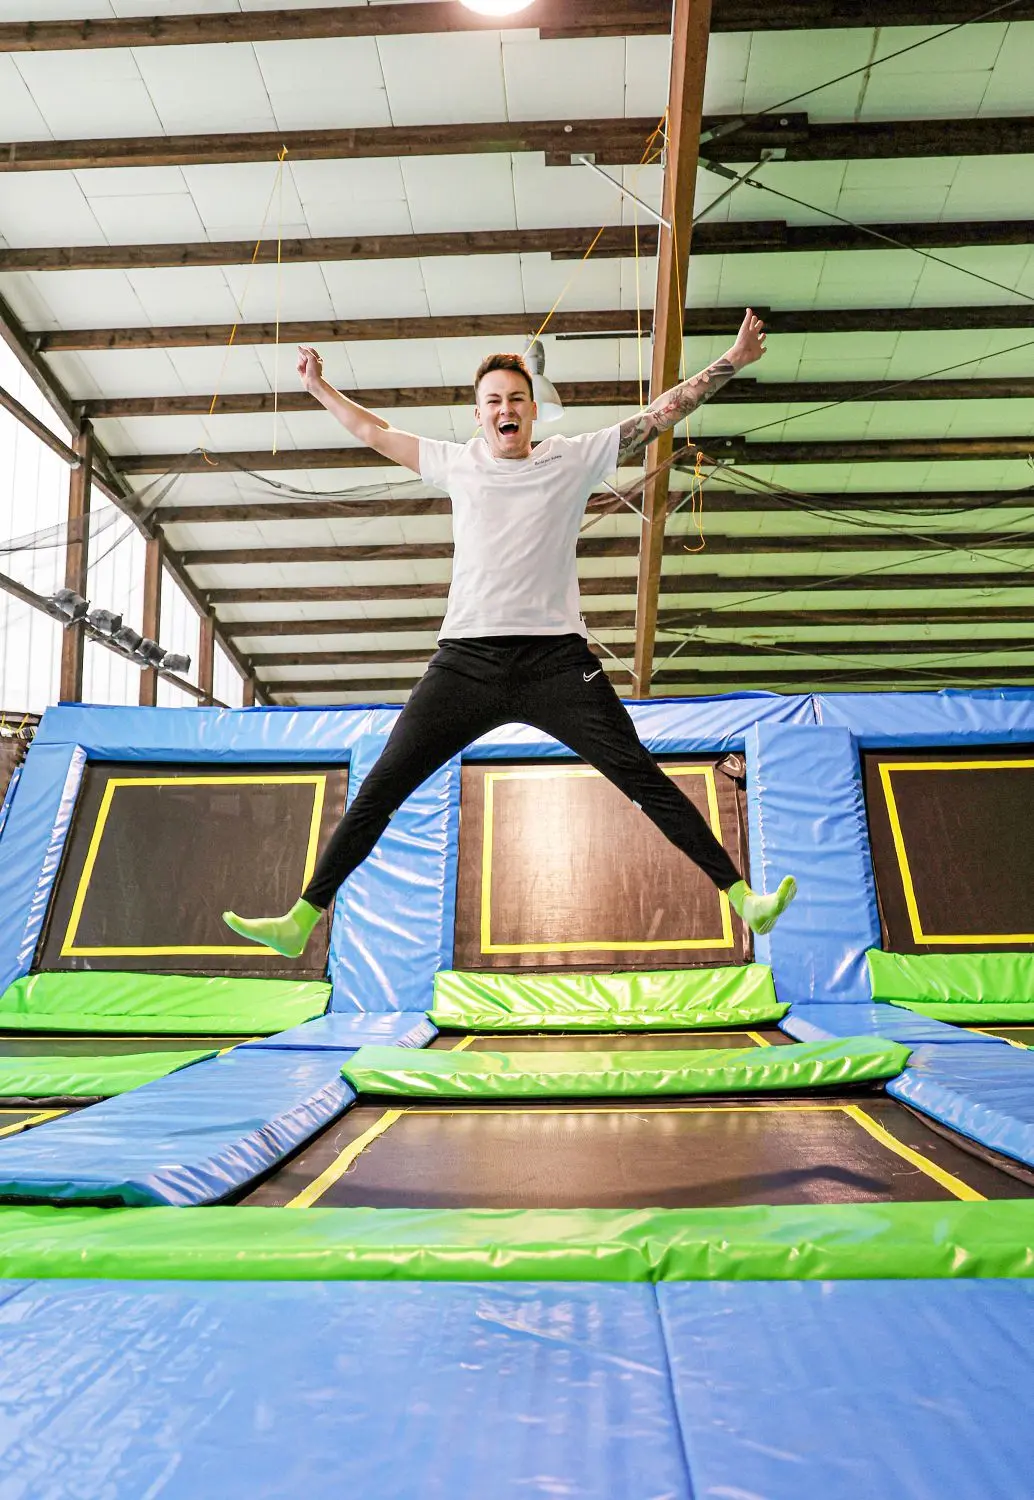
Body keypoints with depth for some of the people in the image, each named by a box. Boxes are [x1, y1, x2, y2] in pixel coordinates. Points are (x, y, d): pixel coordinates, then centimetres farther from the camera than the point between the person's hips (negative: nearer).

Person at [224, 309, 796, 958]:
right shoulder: (457, 463, 15)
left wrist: (731, 362, 10)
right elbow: (376, 431, 30)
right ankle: (301, 920, 9)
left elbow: (662, 413, 13)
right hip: (466, 660, 2)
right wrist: (321, 388, 39)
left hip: (557, 660, -1)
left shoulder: (574, 459, 10)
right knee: (379, 790, 0)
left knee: (643, 777, -6)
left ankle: (741, 896, 0)